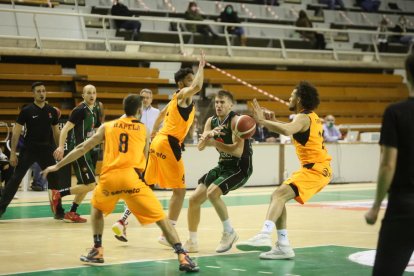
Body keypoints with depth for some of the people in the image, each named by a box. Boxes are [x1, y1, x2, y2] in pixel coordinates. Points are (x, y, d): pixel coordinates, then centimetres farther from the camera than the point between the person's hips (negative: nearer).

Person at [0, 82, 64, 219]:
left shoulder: (52, 111, 4)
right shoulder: (26, 110, -7)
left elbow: (56, 131, 14)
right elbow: (16, 131, -5)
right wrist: (13, 153, -10)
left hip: (46, 150, 3)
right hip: (28, 149, -3)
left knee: (54, 179, 3)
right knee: (16, 178, -3)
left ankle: (58, 210, 13)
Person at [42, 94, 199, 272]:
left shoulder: (107, 127, 19)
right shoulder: (143, 129, 16)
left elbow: (82, 149, 20)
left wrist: (57, 166, 28)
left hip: (109, 178, 2)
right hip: (131, 177, -2)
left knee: (97, 209, 33)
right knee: (161, 218, 3)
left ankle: (97, 252, 23)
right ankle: (183, 257, -11)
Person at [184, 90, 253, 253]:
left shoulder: (236, 121, -18)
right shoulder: (211, 121, 4)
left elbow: (238, 151, -28)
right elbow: (200, 147, -5)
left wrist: (214, 142, -28)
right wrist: (208, 135, -25)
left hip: (240, 167, -8)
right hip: (223, 166, 8)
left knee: (212, 193, -28)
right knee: (194, 199, 1)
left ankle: (229, 233, -10)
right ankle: (192, 242, 15)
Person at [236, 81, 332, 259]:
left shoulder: (303, 118, -13)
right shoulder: (311, 117, 17)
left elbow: (286, 131, -35)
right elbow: (293, 128, 34)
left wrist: (262, 120, -25)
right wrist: (273, 120, 16)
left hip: (315, 169, -10)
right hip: (315, 168, 10)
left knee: (279, 195, -26)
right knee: (278, 197, 11)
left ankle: (264, 236, -45)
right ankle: (283, 246, 9)